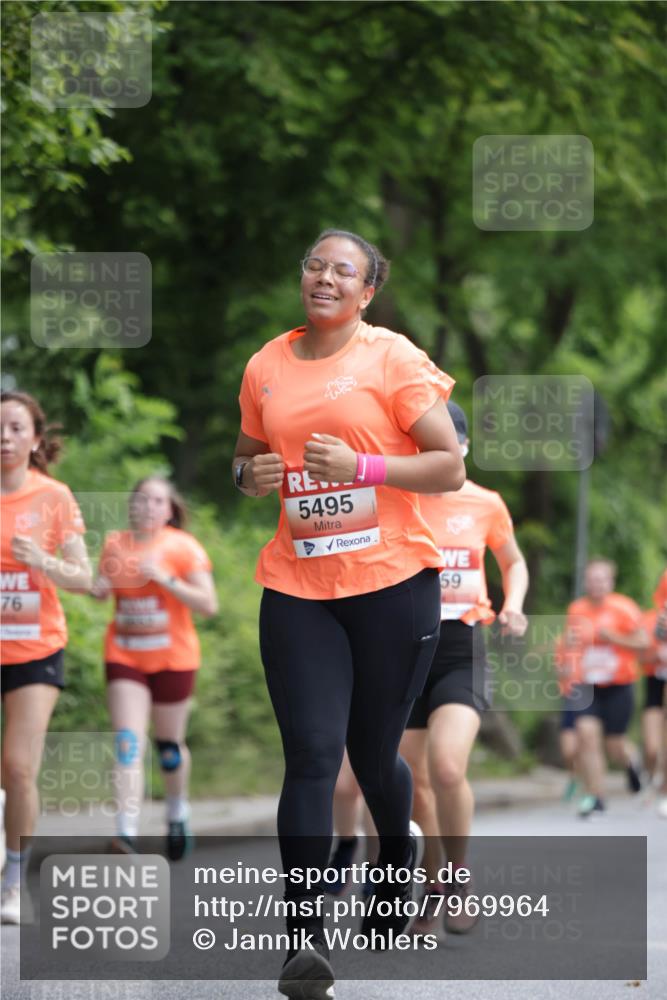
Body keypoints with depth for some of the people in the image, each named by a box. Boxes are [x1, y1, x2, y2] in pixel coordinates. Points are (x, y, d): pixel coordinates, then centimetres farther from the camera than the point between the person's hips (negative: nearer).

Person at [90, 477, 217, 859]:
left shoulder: (183, 547, -7)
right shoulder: (115, 544, 3)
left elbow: (208, 604, -13)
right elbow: (103, 591, 20)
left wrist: (166, 579, -23)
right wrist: (99, 587, -4)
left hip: (173, 658, -2)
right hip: (124, 656, 2)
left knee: (169, 746, 9)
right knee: (128, 742, -13)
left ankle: (178, 813, 37)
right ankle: (127, 829, -22)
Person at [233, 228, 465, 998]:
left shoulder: (393, 358, -4)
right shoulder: (266, 367, 8)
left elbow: (450, 468, -6)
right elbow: (247, 456, 24)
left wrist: (360, 465, -18)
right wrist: (252, 475, 0)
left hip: (393, 583, -2)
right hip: (297, 588, 2)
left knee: (373, 753, 9)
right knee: (311, 754, -10)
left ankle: (397, 871, 39)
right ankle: (302, 933, -16)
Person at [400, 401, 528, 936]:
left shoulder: (486, 504, 3)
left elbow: (514, 562, 20)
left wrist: (512, 607, 1)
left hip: (461, 648, -1)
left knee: (447, 767, -21)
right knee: (416, 781, 5)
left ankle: (458, 877, 0)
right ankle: (436, 882, 25)